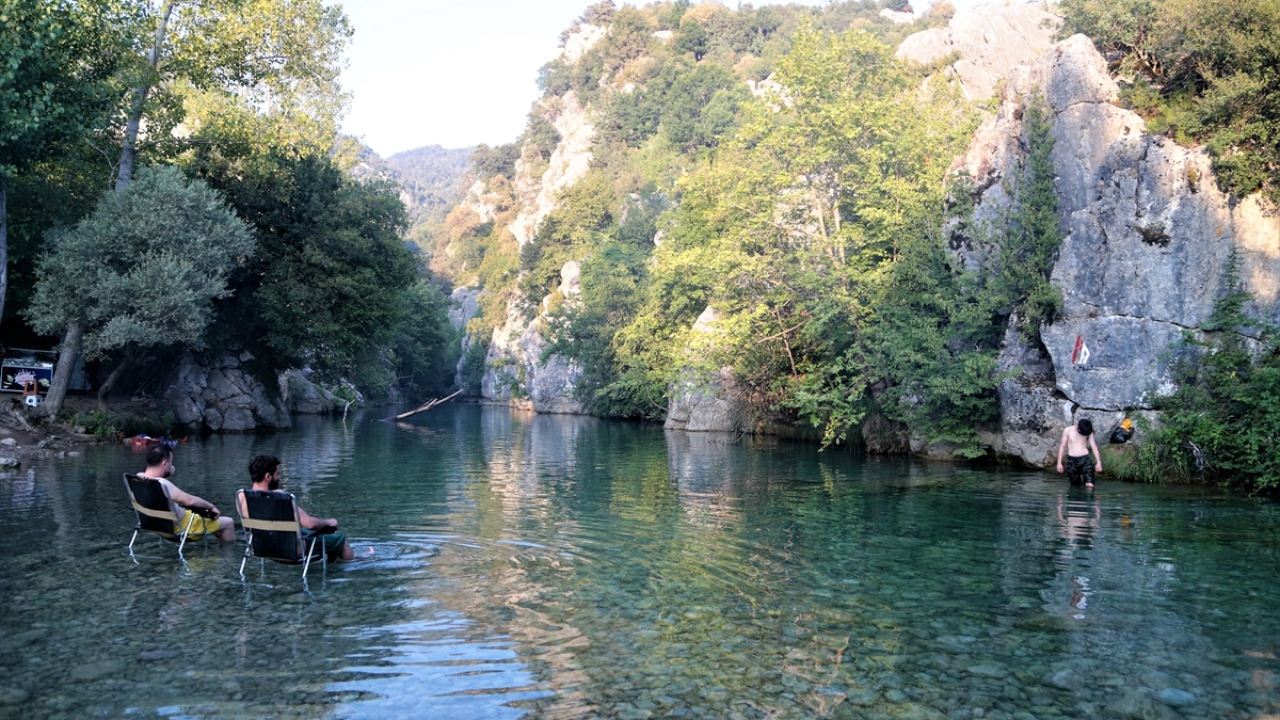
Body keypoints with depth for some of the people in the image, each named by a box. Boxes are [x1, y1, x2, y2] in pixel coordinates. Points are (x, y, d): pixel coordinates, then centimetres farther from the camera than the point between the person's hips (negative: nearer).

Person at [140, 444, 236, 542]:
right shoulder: (161, 484, -36)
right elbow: (190, 500, -35)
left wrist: (168, 473, -9)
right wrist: (212, 506, -18)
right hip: (179, 527, -10)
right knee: (228, 523, 5)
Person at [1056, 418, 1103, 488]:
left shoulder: (1089, 432, 0)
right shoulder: (1068, 431, -4)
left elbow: (1094, 447, 6)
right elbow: (1062, 446, 2)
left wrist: (1098, 462, 0)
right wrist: (1059, 463, 2)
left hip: (1085, 459, 0)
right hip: (1072, 460, 0)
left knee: (1090, 485, -16)